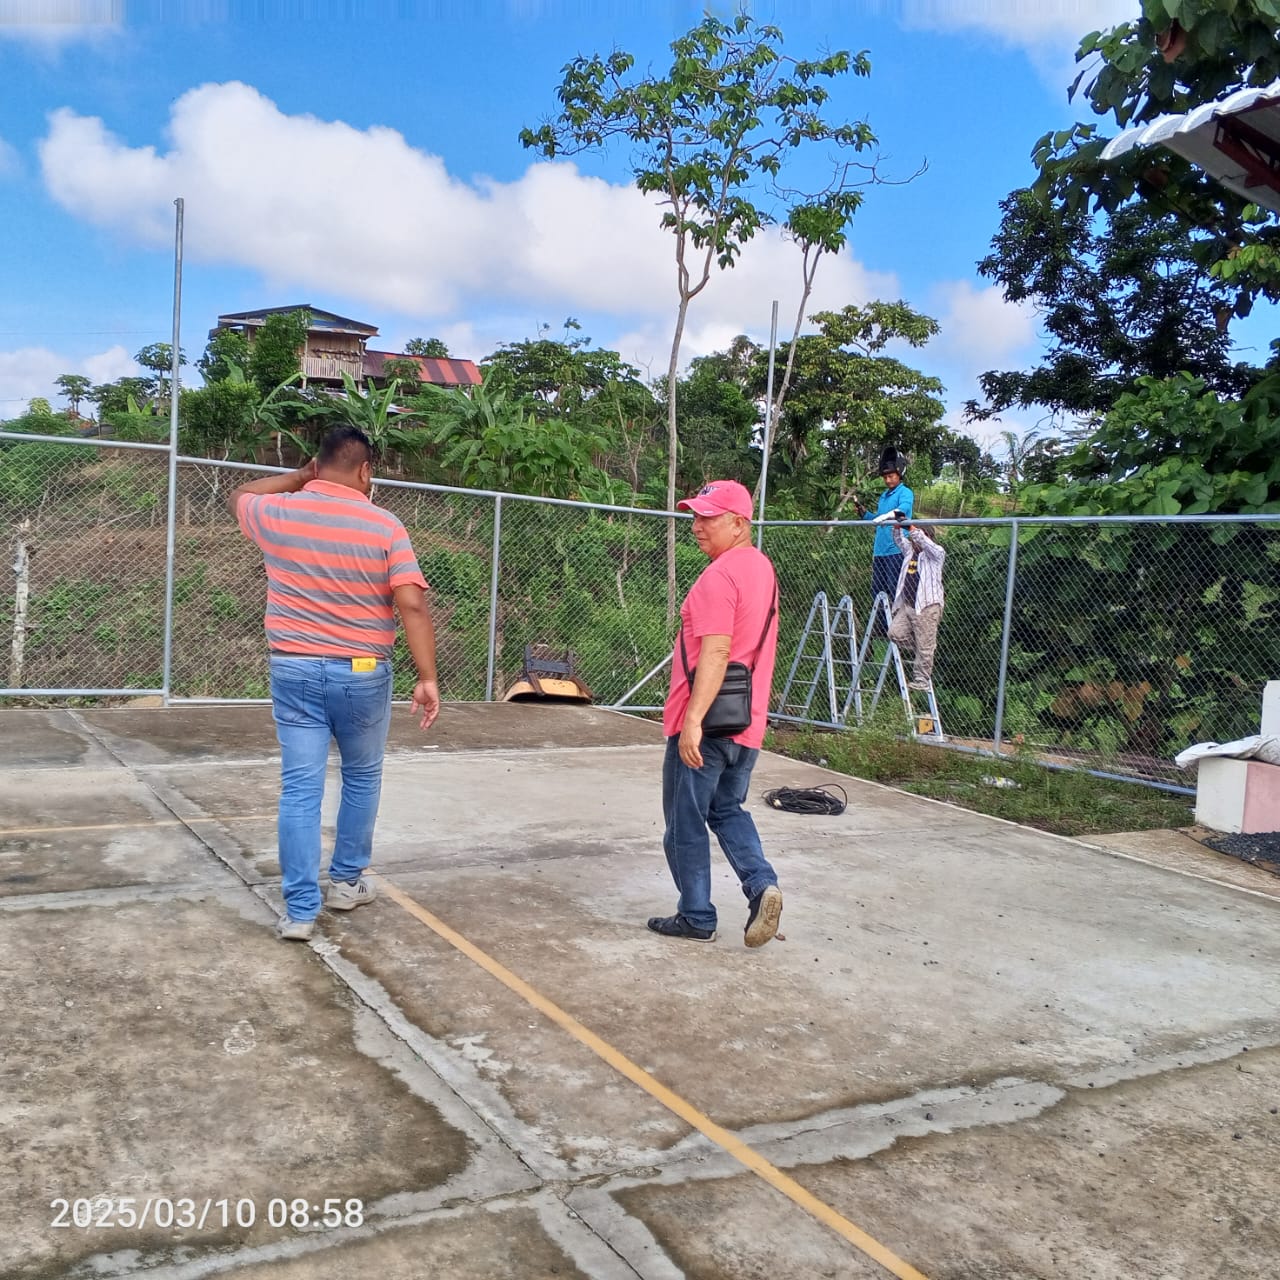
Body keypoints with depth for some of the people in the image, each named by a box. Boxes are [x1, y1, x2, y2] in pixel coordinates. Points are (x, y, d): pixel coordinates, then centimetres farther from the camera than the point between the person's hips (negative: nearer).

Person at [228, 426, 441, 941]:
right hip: (362, 674, -1)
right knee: (362, 777, 19)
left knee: (300, 788, 4)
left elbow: (239, 496, 26)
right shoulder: (385, 526, -7)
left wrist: (300, 477, 27)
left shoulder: (276, 513, 0)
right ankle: (346, 881, 31)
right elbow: (412, 605, -15)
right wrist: (427, 678, -14)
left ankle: (300, 909, 5)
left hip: (294, 671, 2)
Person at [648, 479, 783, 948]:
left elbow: (715, 653, -26)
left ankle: (696, 918, 16)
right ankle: (762, 885, 4)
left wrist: (693, 720, -28)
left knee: (685, 823, 6)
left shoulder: (718, 576, -17)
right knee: (728, 810, 22)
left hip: (704, 725, -9)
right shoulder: (762, 567, 12)